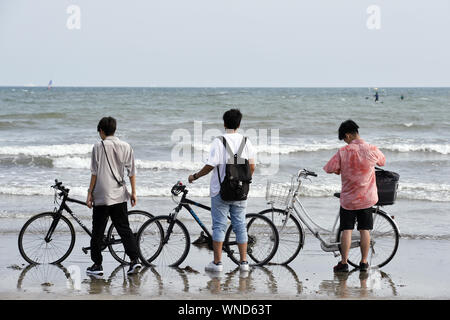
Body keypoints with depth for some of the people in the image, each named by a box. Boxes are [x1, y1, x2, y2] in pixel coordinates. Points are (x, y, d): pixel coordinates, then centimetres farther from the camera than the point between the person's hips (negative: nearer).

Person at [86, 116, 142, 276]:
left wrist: (90, 193, 0)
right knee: (124, 228, 8)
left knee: (98, 231, 5)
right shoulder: (126, 147, 5)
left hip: (102, 195, -4)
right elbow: (131, 172, 5)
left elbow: (94, 173, -6)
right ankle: (135, 259, -6)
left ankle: (97, 265, 9)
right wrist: (133, 192, 10)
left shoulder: (99, 147, -6)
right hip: (120, 196, 4)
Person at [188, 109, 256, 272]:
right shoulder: (246, 141, 2)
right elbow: (252, 167, 2)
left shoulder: (219, 142, -10)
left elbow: (210, 166, -14)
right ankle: (243, 262, 10)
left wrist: (195, 176, 1)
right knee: (240, 225, 9)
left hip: (220, 190, -3)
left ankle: (217, 262, 3)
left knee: (219, 225, 2)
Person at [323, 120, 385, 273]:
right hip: (367, 197, 2)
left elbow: (329, 169, -12)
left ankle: (344, 263, 5)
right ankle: (364, 262, 13)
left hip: (348, 198, -2)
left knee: (346, 230, 5)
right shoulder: (372, 150, -6)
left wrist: (339, 171, 9)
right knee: (365, 230, 9)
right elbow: (383, 162, 14)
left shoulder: (343, 152, -14)